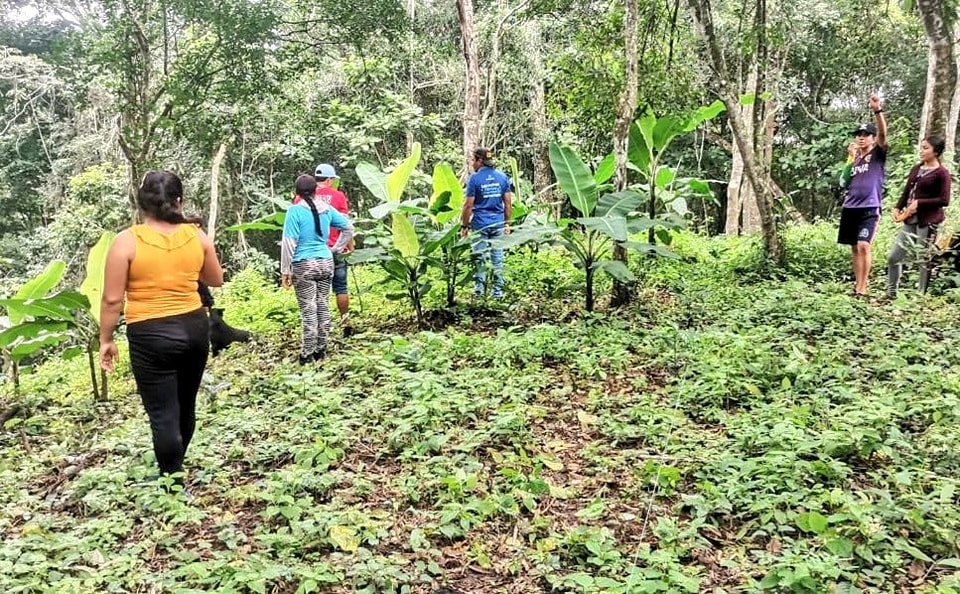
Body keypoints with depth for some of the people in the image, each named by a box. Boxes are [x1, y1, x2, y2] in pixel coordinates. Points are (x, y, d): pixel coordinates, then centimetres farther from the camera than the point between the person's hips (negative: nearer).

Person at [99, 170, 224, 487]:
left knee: (163, 414, 3)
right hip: (195, 327, 5)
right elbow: (216, 280, 12)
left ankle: (174, 484, 9)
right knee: (185, 406, 20)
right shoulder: (196, 235, -1)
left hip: (151, 336, -4)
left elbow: (112, 299, -9)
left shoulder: (127, 241, -11)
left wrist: (106, 339, 2)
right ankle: (174, 467, 40)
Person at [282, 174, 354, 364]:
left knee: (308, 310, -1)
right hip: (326, 263, 5)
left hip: (304, 265, -5)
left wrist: (286, 270, -6)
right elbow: (348, 227, 14)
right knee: (323, 306, 12)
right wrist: (336, 248, 18)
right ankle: (321, 350, 19)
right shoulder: (326, 208, 5)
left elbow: (289, 242, -11)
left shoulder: (295, 210, -10)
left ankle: (308, 353, 4)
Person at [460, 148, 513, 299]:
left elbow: (468, 205, -8)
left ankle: (480, 289, 8)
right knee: (498, 258, 7)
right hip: (498, 223, 3)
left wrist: (464, 226, -1)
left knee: (479, 258, 5)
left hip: (480, 224, -3)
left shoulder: (475, 178, -8)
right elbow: (508, 203, 6)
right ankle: (498, 291, 10)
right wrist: (507, 223, 14)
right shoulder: (502, 177, 5)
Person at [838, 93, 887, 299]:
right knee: (855, 248, 9)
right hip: (850, 208, 6)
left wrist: (878, 110, -34)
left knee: (864, 246, -17)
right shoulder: (854, 157, 16)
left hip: (869, 208, -6)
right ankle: (857, 285, 17)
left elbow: (883, 133, -18)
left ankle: (862, 289, -13)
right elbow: (844, 182, 11)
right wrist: (850, 160, 2)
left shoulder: (878, 154, 1)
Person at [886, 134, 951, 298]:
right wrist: (898, 208, 0)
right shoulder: (916, 168, 13)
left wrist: (919, 203, -17)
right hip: (910, 221, 7)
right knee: (893, 257, 8)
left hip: (928, 222, -7)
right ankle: (891, 293, 20)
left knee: (925, 261, 0)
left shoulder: (942, 173, -7)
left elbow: (944, 200, -12)